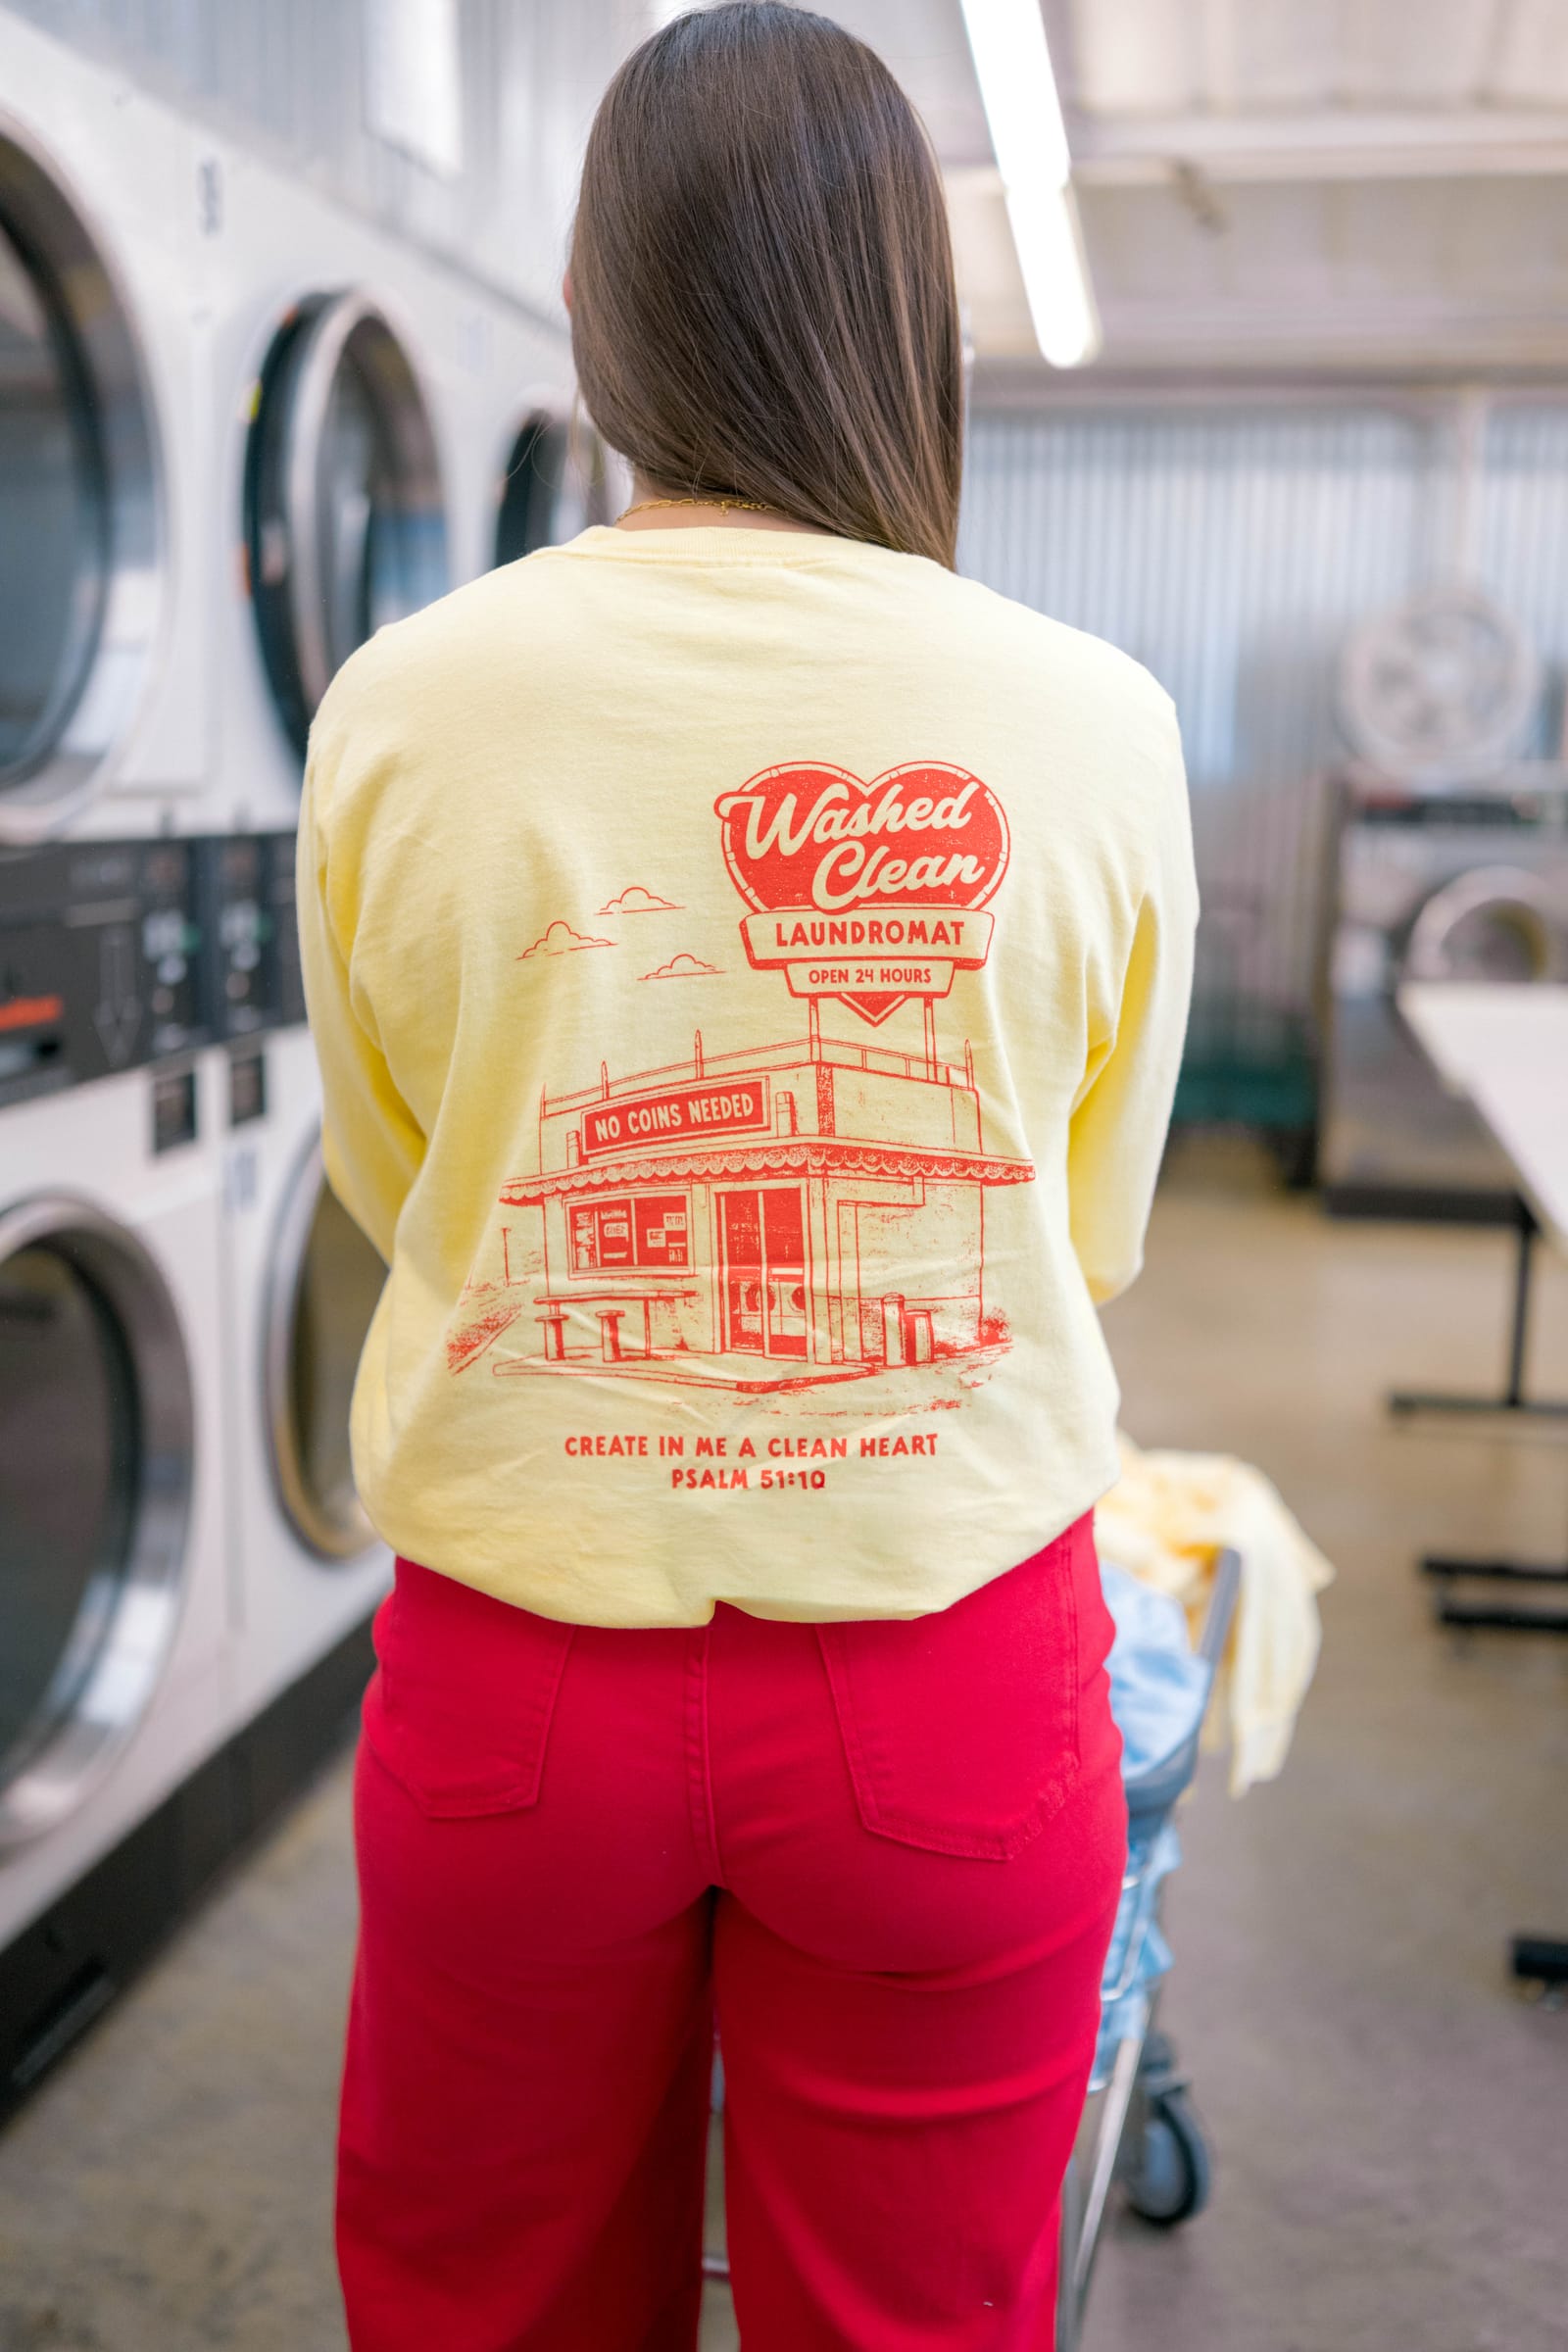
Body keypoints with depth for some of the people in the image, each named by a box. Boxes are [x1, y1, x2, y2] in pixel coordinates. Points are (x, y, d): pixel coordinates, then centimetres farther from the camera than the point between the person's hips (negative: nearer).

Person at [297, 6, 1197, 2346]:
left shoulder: (404, 707, -10)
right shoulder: (1095, 724, -10)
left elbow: (392, 1187, 5)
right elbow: (1095, 1238, 2)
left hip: (519, 1676, 1)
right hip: (951, 1677, 0)